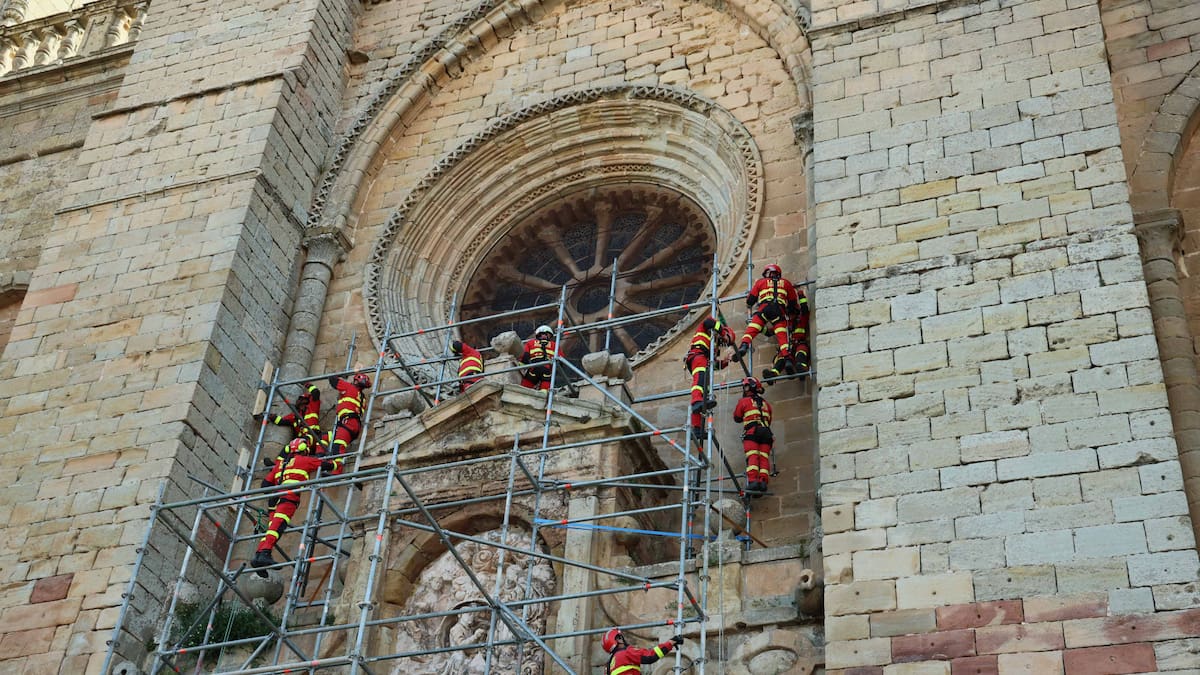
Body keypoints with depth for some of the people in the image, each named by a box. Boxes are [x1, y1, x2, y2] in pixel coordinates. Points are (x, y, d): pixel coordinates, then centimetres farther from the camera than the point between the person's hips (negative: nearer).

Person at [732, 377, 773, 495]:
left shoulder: (744, 401, 13)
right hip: (766, 431, 4)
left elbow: (737, 418, 22)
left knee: (752, 457, -14)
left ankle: (752, 481, -29)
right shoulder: (766, 404, 27)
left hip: (751, 432, -4)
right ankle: (763, 482, -17)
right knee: (764, 458, -2)